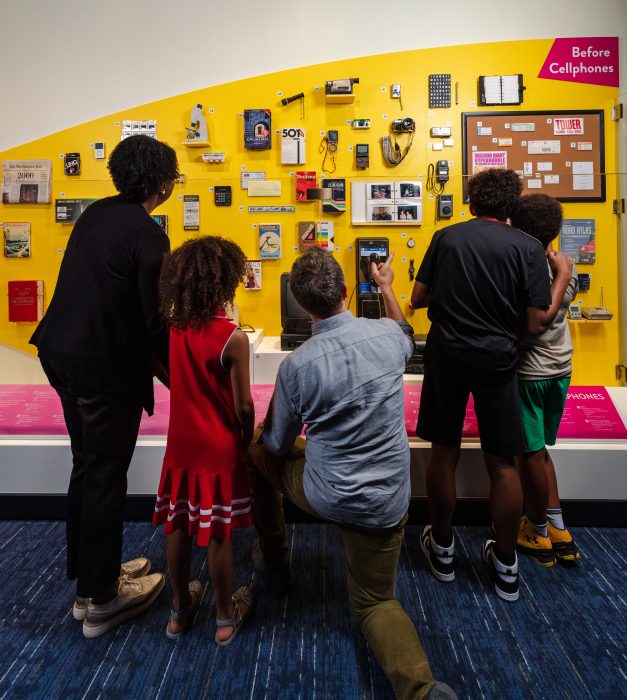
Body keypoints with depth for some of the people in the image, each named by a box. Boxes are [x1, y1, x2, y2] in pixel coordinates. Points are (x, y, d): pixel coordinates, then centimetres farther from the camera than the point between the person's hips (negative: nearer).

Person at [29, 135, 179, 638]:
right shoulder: (148, 235, -17)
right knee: (105, 477, 5)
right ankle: (100, 601, 22)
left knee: (88, 467, 20)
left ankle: (89, 572, 37)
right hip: (106, 365, -8)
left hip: (63, 351, 9)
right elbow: (156, 319, -17)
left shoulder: (96, 214, 7)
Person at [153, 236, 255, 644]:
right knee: (219, 534, 9)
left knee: (178, 527, 17)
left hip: (181, 445, 5)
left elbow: (173, 381, 6)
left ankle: (180, 611, 37)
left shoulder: (174, 328, -3)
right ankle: (227, 618, 29)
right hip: (220, 450, -5)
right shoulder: (233, 338, -20)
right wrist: (248, 440, 1)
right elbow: (243, 406, -15)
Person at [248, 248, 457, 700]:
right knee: (374, 600, 23)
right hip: (386, 502, 3)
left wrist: (266, 438, 20)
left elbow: (278, 445, -3)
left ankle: (275, 561, 40)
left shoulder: (296, 365, -18)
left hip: (325, 495, -2)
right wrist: (387, 287, 33)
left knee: (258, 451, 26)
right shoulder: (386, 335, -11)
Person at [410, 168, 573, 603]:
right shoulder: (528, 247, -4)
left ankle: (443, 550, 29)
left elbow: (418, 299, 4)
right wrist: (563, 274, 7)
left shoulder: (446, 237, 1)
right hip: (497, 360, -1)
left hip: (446, 355, 2)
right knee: (503, 463, 10)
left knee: (444, 453, 13)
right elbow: (538, 322, -7)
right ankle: (506, 566, 25)